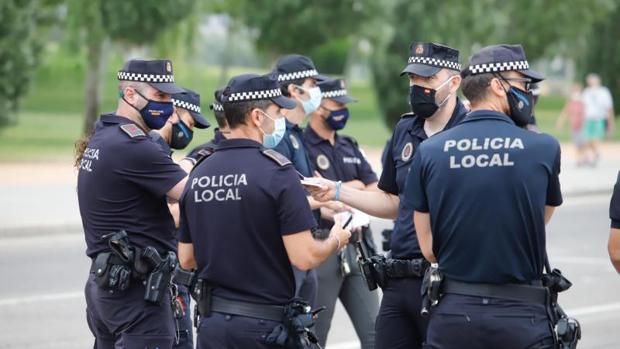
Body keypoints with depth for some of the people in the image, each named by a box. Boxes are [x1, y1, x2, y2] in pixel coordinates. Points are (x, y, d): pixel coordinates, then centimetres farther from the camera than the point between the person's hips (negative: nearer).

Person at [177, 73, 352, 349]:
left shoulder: (199, 173, 6)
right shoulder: (277, 172, -13)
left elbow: (186, 259, 11)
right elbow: (304, 258, -16)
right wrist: (336, 240, 3)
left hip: (212, 323, 6)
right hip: (264, 325, -6)